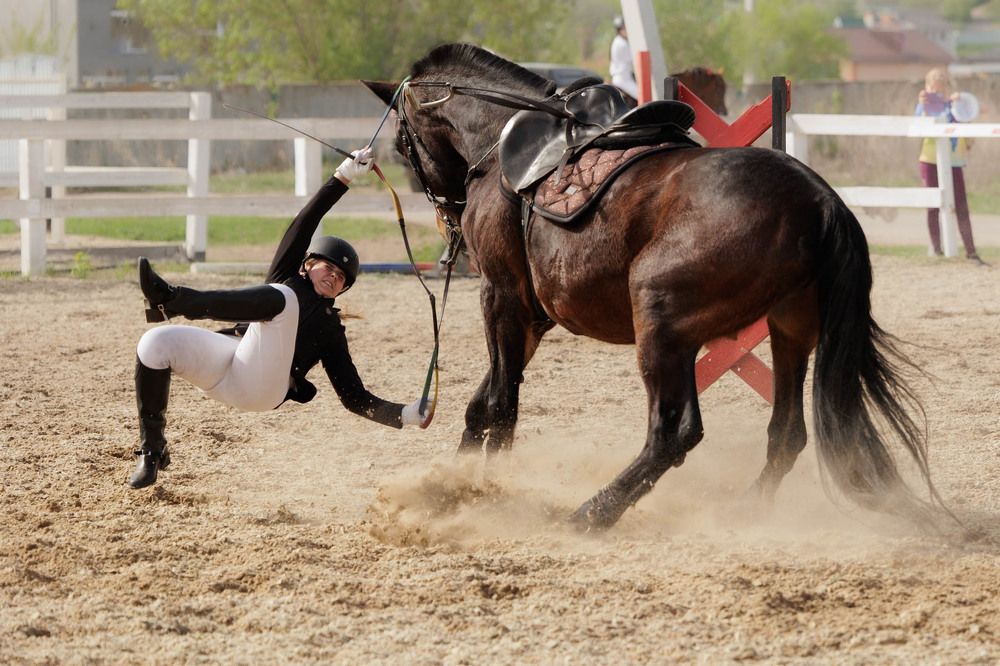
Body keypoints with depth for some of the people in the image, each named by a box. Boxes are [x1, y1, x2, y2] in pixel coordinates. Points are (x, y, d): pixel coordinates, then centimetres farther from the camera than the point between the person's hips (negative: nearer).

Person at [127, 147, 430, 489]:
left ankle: (174, 300, -37)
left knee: (281, 297, -25)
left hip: (263, 387, -2)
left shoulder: (331, 330, 29)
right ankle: (152, 449, -10)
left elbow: (356, 398, 24)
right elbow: (303, 225, 21)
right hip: (223, 363, 2)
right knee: (156, 343, -25)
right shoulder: (287, 277, 32)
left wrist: (406, 415, 9)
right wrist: (342, 179, 11)